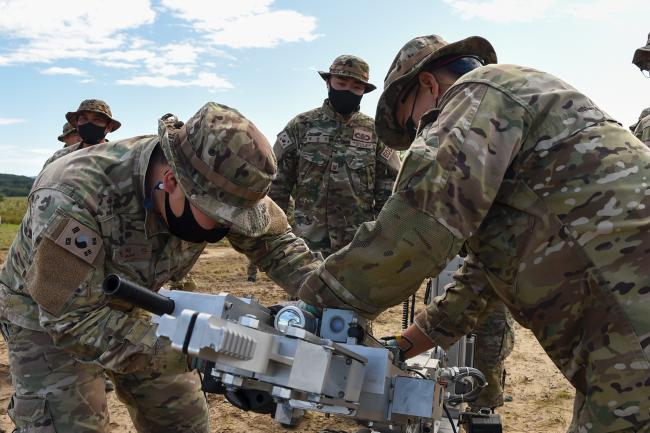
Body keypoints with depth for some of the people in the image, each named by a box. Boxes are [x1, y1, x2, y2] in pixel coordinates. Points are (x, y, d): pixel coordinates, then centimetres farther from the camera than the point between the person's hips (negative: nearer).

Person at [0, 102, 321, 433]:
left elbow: (274, 238, -8)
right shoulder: (73, 195, -38)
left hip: (126, 308, 5)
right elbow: (73, 319, -35)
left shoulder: (212, 184, -22)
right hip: (48, 318, -4)